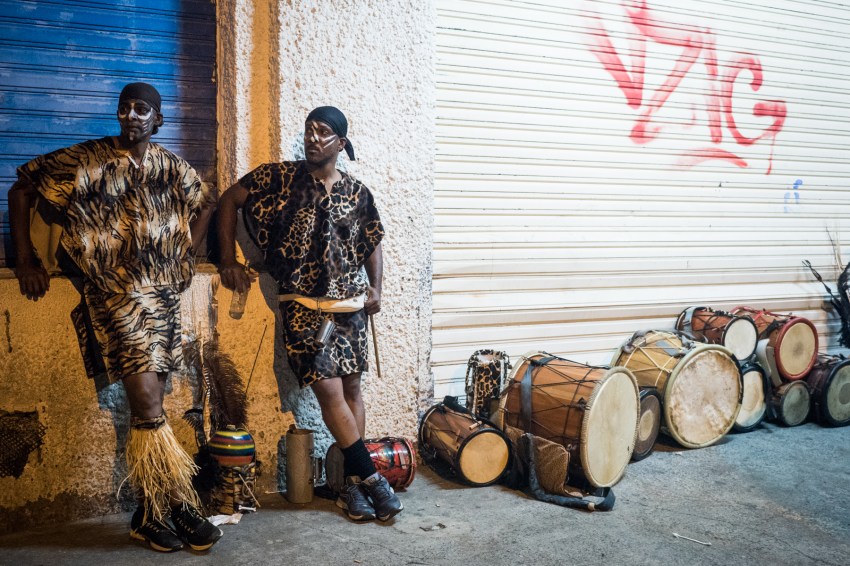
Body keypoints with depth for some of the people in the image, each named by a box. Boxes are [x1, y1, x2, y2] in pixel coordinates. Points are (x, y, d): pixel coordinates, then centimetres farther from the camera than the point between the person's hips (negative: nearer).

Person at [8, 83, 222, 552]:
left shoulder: (172, 168, 9)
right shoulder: (84, 161, -1)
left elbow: (207, 201, 27)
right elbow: (21, 190, 6)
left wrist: (188, 251, 17)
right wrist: (26, 260, 4)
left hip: (164, 294, 4)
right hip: (116, 297, -4)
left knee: (147, 411, 8)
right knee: (148, 410, -12)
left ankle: (149, 513, 17)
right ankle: (180, 505, 2)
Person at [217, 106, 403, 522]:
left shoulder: (357, 193, 6)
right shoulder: (279, 177, -1)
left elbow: (373, 244, 16)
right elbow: (229, 201, 5)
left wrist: (375, 287, 1)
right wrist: (228, 260, 0)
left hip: (350, 305, 3)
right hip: (303, 306, -3)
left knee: (351, 388, 7)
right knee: (330, 391, -7)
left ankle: (352, 484, 17)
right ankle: (370, 477, 5)